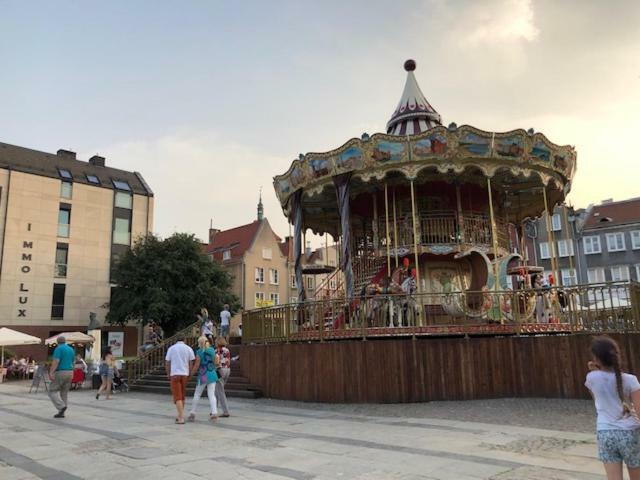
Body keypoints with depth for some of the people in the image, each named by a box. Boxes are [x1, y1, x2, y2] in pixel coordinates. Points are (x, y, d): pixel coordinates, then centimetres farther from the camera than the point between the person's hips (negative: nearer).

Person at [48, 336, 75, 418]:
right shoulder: (71, 349, 15)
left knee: (53, 391, 2)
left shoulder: (58, 349, -8)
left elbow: (56, 362, -19)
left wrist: (51, 372, -23)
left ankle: (61, 406, -15)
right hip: (69, 372, 7)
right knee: (64, 393, 11)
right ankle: (61, 413, 12)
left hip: (60, 372, -7)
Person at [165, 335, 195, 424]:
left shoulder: (171, 348, 3)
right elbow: (191, 363, 1)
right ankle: (180, 416, 27)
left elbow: (167, 363, 4)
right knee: (182, 396, 18)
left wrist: (168, 374, 17)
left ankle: (181, 418, -12)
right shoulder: (189, 348, 4)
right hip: (185, 374, 2)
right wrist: (189, 375, 10)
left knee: (177, 397, -3)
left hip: (174, 374, -2)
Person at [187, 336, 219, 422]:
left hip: (203, 376, -4)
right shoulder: (212, 350, 5)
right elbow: (216, 362, 5)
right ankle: (214, 412, -7)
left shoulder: (199, 352, -9)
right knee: (211, 395, 4)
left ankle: (192, 413, 12)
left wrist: (191, 373, 2)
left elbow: (197, 365, -9)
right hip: (212, 375, 4)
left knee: (197, 395, 10)